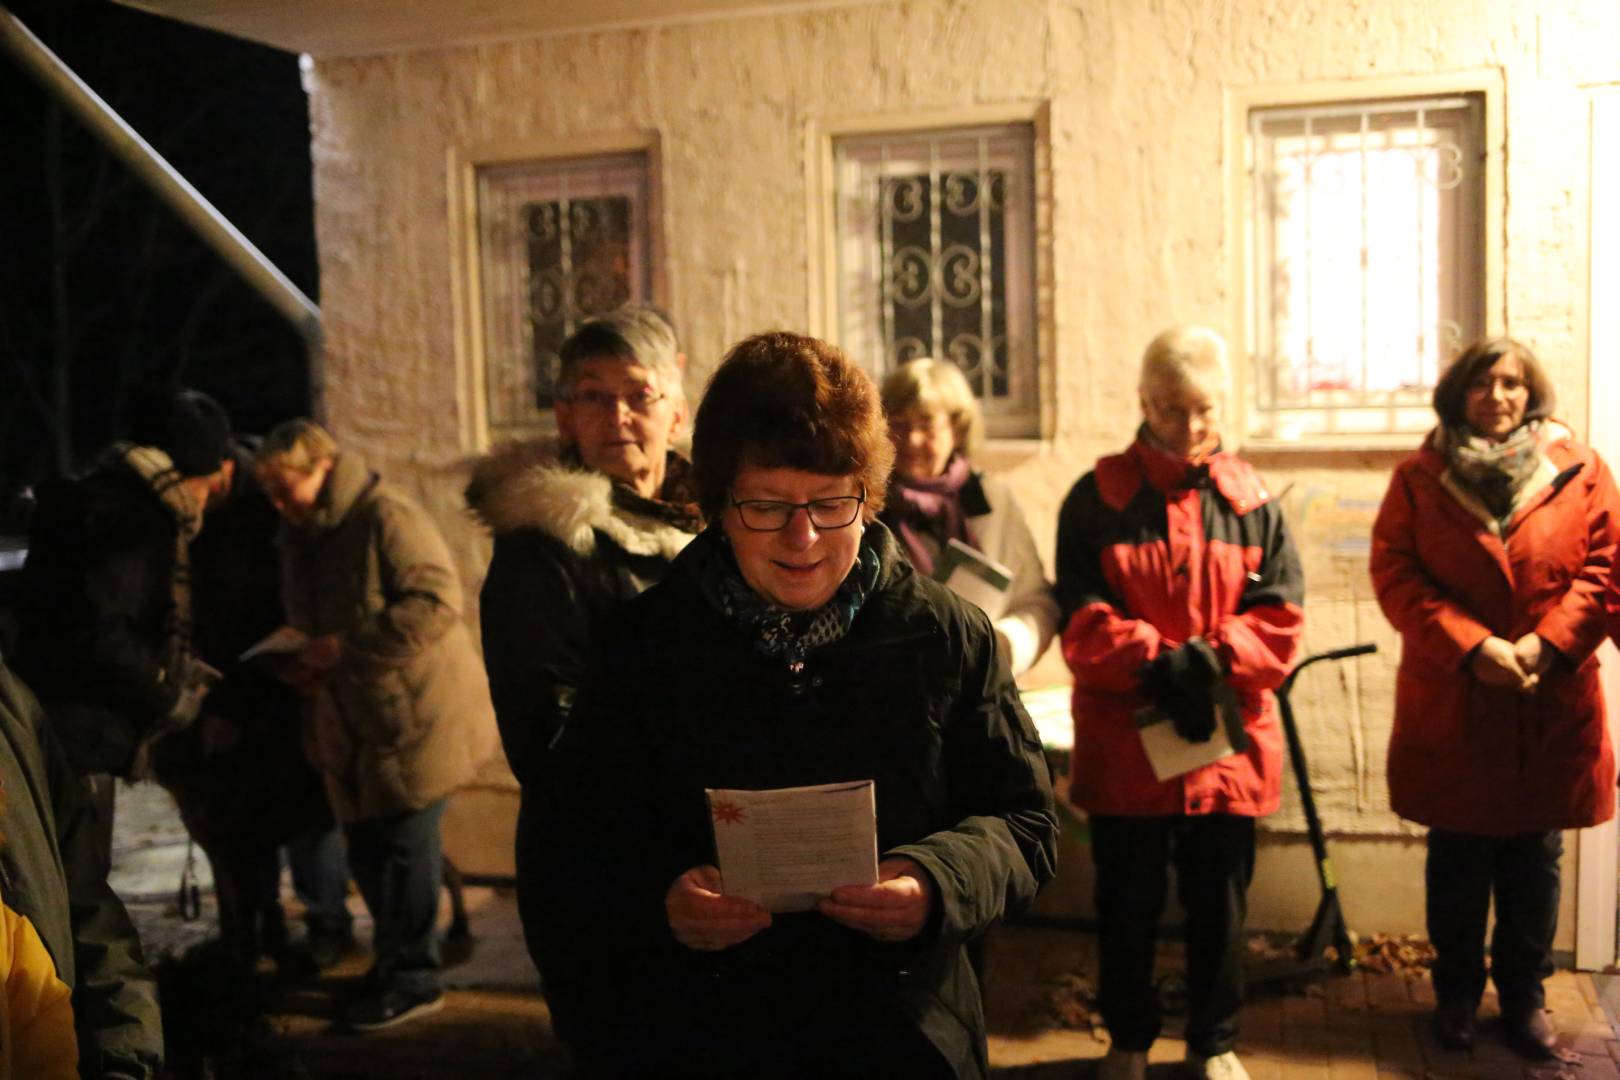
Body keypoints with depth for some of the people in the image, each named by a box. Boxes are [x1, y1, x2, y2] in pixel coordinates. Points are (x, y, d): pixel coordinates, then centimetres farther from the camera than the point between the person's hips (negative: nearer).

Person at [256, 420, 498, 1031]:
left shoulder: (386, 516, -15)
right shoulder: (299, 537, 14)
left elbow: (437, 601, -24)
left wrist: (346, 647, -23)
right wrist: (301, 665, 2)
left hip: (416, 717, -8)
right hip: (352, 728, 9)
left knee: (405, 847, -3)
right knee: (366, 849, 15)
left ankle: (413, 980, 12)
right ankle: (395, 958, 33)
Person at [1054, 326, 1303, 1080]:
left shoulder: (1253, 503, 5)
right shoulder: (1096, 500, -2)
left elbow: (1279, 618, -1)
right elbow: (1082, 620, -8)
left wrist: (1211, 661, -17)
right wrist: (1157, 664, -22)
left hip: (1230, 742, 2)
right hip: (1123, 741, -1)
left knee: (1220, 904, 13)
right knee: (1127, 905, 11)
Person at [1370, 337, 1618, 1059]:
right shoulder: (1419, 478, 1)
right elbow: (1395, 574, -6)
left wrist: (1548, 643, -13)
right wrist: (1471, 647, -16)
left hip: (1551, 709, 1)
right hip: (1448, 705, -1)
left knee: (1535, 860, 11)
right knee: (1457, 860, 10)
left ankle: (1525, 996, 27)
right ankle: (1456, 993, 26)